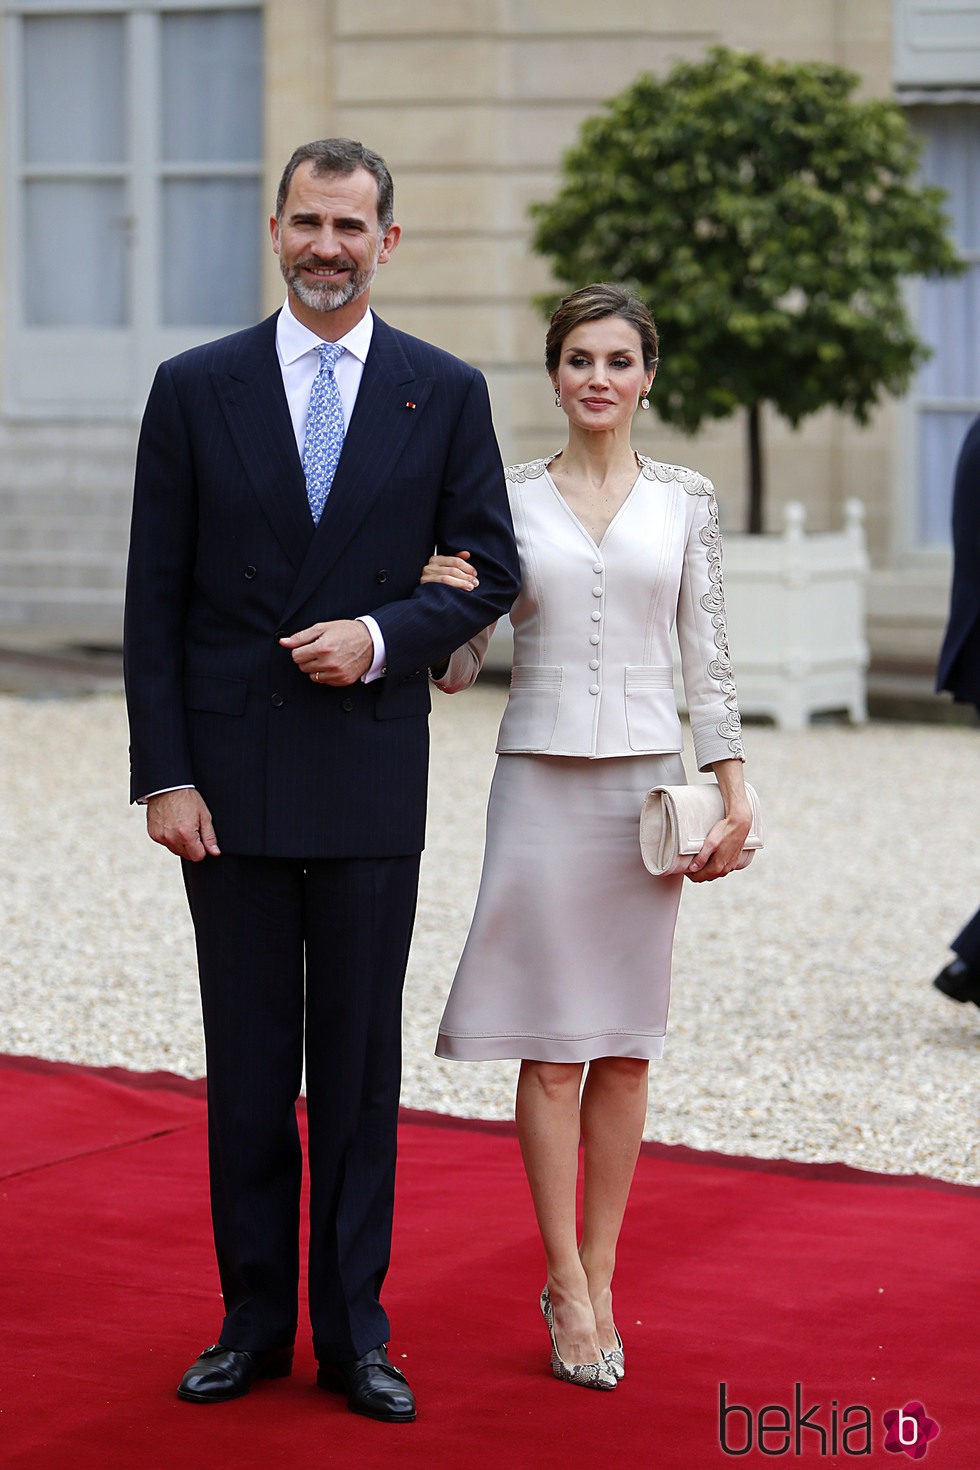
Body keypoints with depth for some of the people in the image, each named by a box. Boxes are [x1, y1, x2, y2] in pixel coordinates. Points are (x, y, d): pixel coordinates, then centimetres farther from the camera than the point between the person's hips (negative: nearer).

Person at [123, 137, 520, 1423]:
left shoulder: (447, 393, 4)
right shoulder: (196, 389, 3)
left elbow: (488, 572, 5)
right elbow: (155, 600, 1)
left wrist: (384, 635, -13)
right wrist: (162, 773, -5)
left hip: (371, 779, 0)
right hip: (231, 781, 0)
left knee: (360, 1064, 6)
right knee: (247, 1067, 7)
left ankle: (354, 1331, 15)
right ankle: (254, 1321, 19)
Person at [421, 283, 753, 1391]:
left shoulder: (685, 500, 6)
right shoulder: (507, 498, 3)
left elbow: (707, 657, 7)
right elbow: (457, 669, 4)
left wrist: (735, 796, 2)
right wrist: (439, 602, -16)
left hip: (646, 781, 1)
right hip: (541, 783, -1)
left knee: (626, 1045, 5)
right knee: (553, 1042, -1)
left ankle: (596, 1276, 15)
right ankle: (569, 1286, 7)